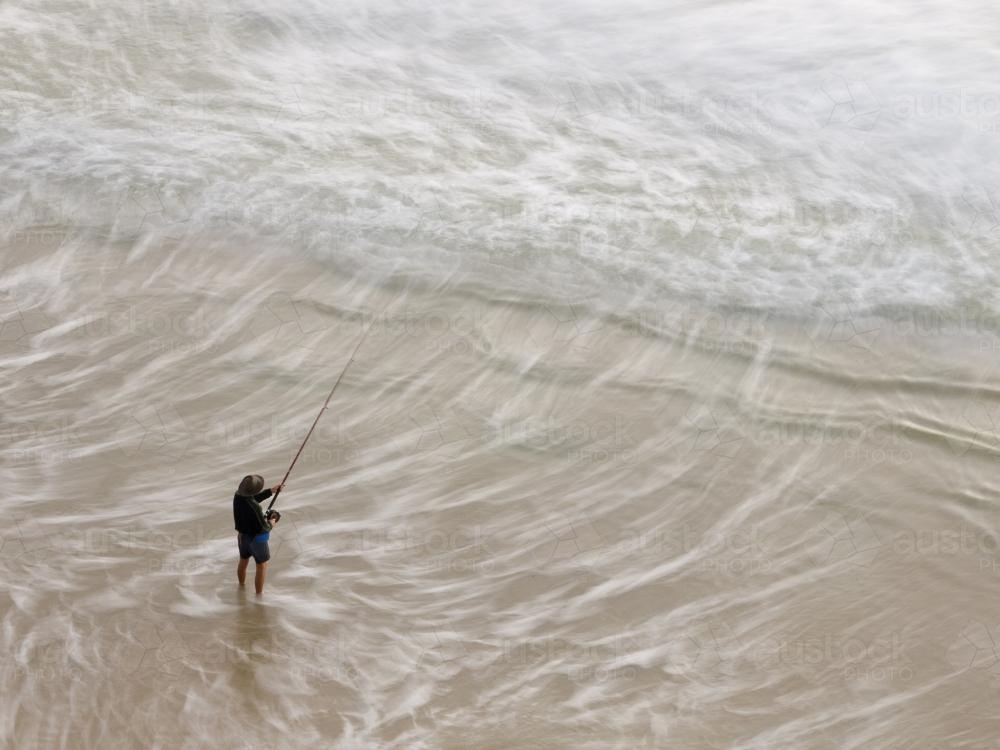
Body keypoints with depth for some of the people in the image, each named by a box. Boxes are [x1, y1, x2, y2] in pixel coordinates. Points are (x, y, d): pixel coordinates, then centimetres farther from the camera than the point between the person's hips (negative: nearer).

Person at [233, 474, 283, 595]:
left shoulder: (238, 495, -14)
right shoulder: (254, 507, -38)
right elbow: (262, 527, -28)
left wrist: (271, 491, 10)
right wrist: (271, 524, -6)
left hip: (242, 535, 7)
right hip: (256, 538, -7)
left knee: (243, 561, 29)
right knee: (261, 566, 14)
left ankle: (242, 585, 51)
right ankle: (259, 595, 25)